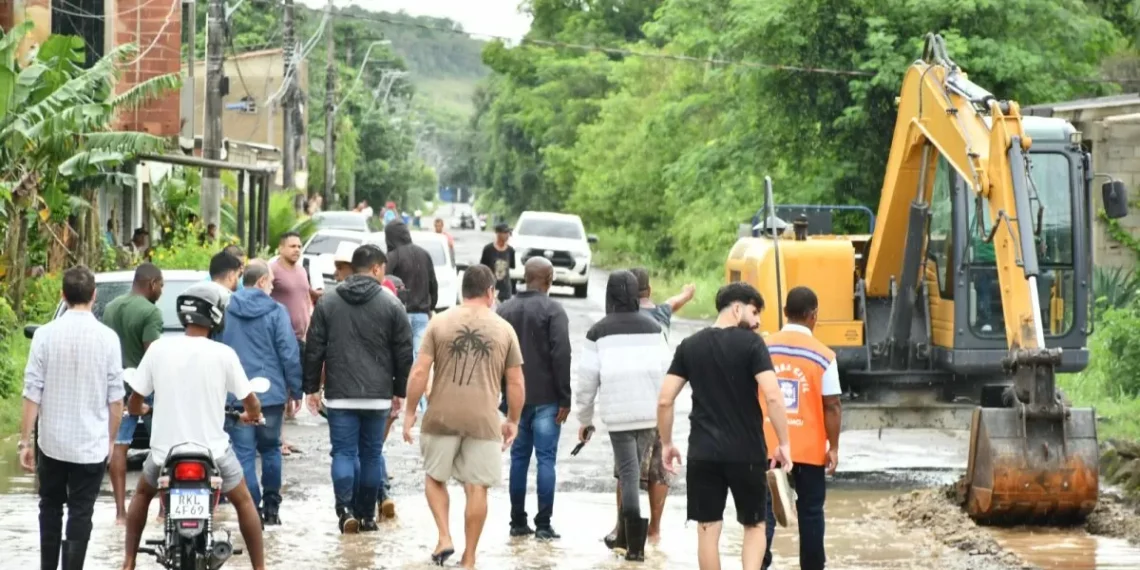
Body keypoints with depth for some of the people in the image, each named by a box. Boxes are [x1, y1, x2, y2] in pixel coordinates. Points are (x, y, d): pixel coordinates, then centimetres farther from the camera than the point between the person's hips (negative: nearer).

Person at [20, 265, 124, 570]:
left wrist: (25, 441, -1)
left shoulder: (46, 334, -8)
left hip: (52, 442, 1)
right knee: (80, 513, 4)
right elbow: (115, 397, -4)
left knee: (50, 507, 18)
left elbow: (32, 393, -8)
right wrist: (111, 439, 9)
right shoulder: (107, 338, -8)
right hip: (92, 443, -1)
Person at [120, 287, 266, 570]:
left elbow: (135, 401, 3)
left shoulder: (159, 348, -6)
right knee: (243, 502, 22)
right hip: (212, 449, -1)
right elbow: (252, 404, -2)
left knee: (142, 495, 30)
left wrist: (139, 409, 28)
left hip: (166, 450, 1)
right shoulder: (223, 354, -10)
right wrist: (251, 415, 23)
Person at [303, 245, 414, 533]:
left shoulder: (327, 303, 3)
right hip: (378, 395, 0)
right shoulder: (391, 305, -2)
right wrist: (400, 390, 10)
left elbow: (314, 349, 4)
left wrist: (311, 388, 11)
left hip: (340, 395, 0)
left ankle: (345, 508, -16)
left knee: (343, 452, 2)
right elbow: (404, 352, 0)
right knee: (372, 454, 10)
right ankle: (367, 515, 14)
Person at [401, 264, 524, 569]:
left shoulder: (439, 323, 0)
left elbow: (419, 372, -5)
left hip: (442, 417, 0)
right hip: (484, 419, 0)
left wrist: (410, 412, 4)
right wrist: (512, 421, 16)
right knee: (477, 488, 5)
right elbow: (516, 383, 5)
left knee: (435, 478, 18)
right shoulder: (504, 329, 3)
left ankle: (444, 537, 2)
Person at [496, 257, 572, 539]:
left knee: (519, 457, 10)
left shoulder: (504, 310, 8)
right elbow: (561, 356, -14)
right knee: (546, 458, -3)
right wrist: (565, 399, -11)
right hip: (545, 399, -5)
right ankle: (543, 525, -6)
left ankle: (518, 522, 11)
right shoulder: (553, 310, -9)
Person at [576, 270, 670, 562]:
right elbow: (665, 372, 5)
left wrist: (585, 420, 12)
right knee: (633, 473, 16)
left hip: (618, 414, -2)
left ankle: (635, 545, -10)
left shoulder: (598, 332, 0)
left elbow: (587, 379, 1)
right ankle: (625, 536, 24)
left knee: (629, 475, -1)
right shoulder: (653, 329, 6)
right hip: (651, 414, 2)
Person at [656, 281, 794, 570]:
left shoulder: (690, 346, 6)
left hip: (703, 453, 3)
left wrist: (666, 444, 12)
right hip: (747, 452, -2)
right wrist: (783, 443, -8)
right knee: (754, 525, 12)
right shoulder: (751, 343, -6)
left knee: (708, 529, 8)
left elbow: (664, 400, 2)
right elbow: (773, 396, -16)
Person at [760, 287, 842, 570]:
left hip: (768, 446, 2)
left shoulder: (763, 348, -1)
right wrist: (833, 447, 0)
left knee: (765, 507, 3)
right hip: (809, 448, -2)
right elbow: (832, 406, -8)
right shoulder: (823, 356, -8)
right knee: (810, 510, 11)